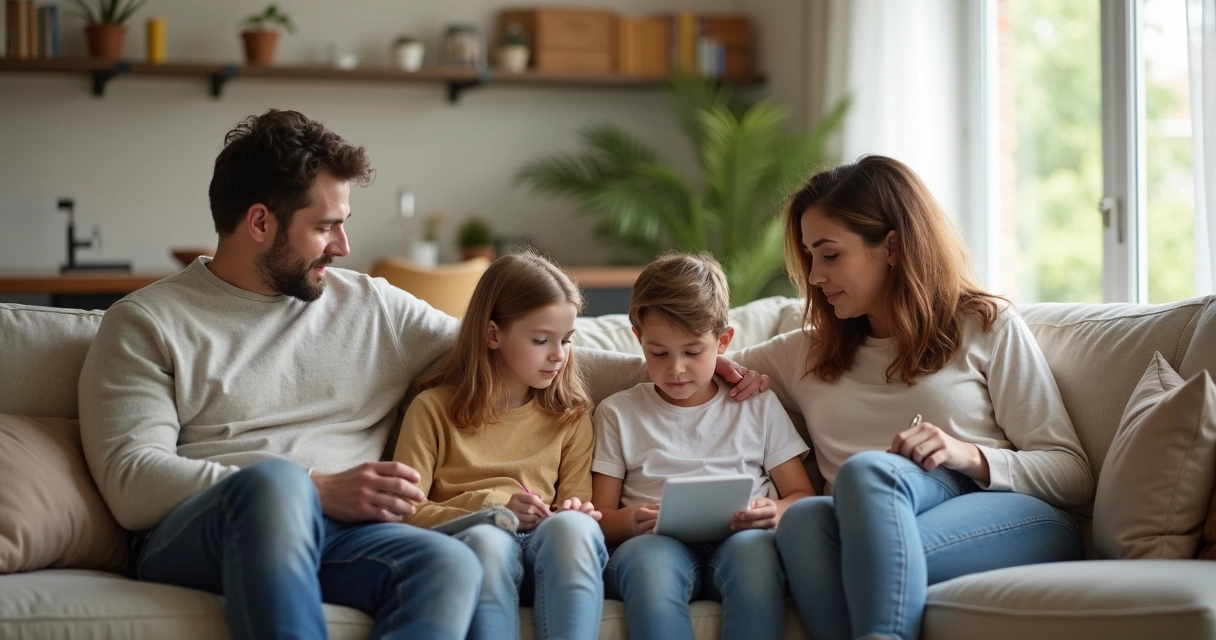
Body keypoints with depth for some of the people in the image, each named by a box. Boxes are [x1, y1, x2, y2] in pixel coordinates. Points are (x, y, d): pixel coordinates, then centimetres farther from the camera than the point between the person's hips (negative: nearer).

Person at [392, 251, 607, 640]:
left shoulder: (571, 416, 21)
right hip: (466, 536, -2)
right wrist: (490, 507, -11)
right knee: (488, 539, -39)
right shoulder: (433, 408, 11)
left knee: (573, 526, -34)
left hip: (546, 543, 2)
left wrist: (575, 512, -7)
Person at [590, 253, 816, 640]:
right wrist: (630, 521, -11)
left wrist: (775, 513, -9)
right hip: (654, 544, 0)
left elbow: (802, 496, 16)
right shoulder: (618, 413, 20)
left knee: (753, 547, -37)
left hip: (739, 539, 1)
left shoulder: (759, 408, 20)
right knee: (647, 554, -38)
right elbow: (601, 517, 14)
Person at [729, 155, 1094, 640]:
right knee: (803, 520, -33)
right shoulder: (805, 354, 27)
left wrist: (969, 455, -11)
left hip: (1014, 524, -3)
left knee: (868, 469, -34)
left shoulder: (987, 327, 14)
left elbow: (1072, 473, 6)